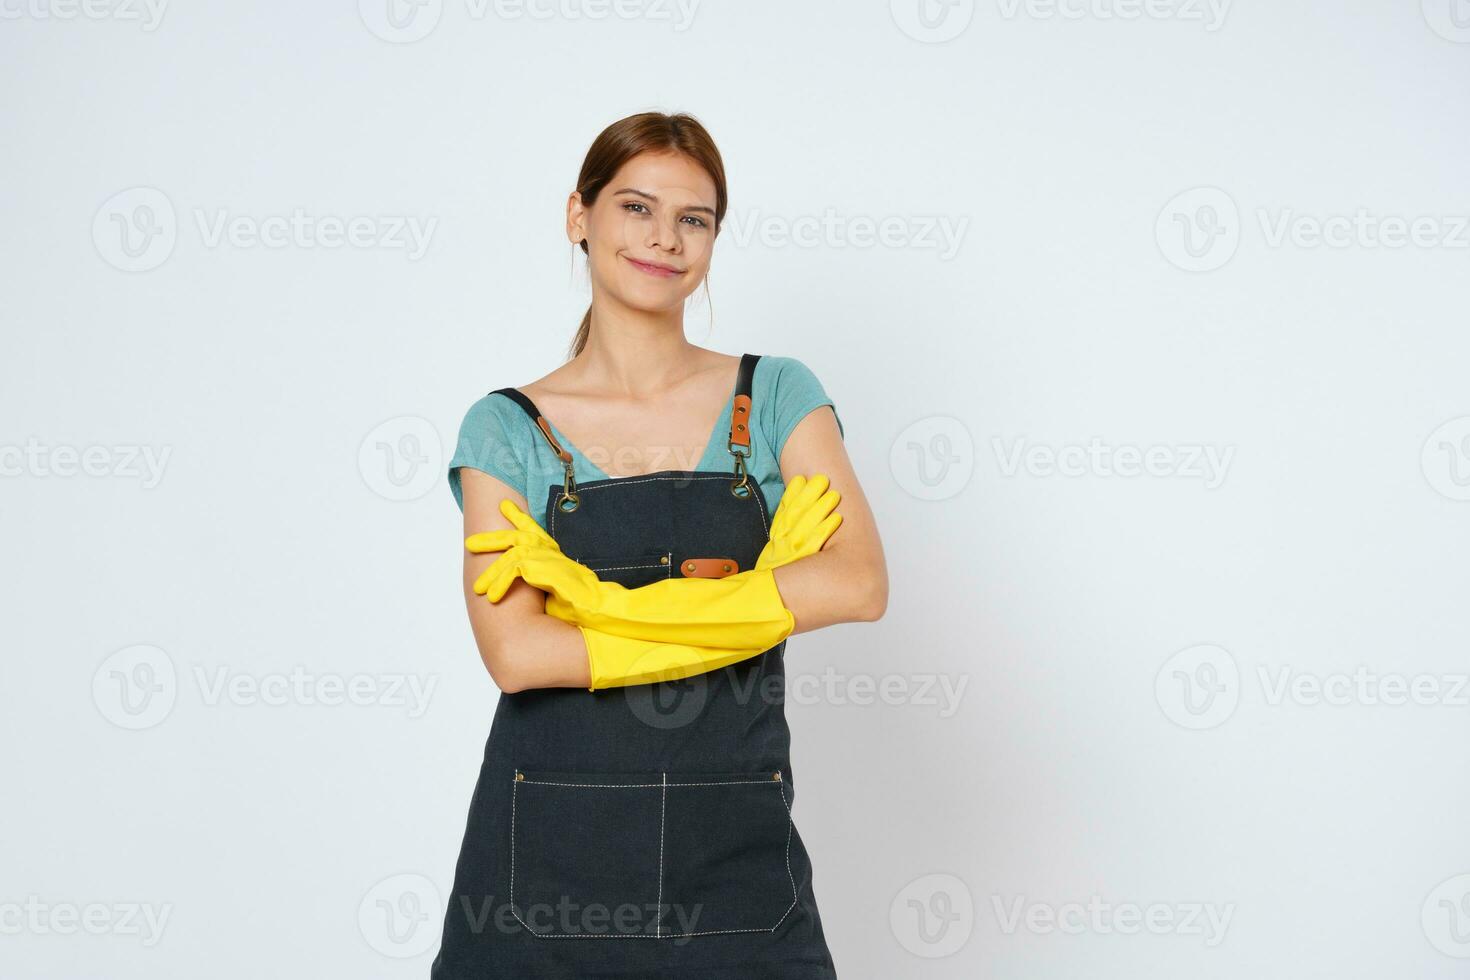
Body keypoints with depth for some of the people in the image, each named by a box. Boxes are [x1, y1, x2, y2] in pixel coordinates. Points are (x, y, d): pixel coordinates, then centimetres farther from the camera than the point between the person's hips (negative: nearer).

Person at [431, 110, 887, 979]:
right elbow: (515, 652, -13)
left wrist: (607, 601, -16)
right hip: (547, 859, 0)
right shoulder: (507, 428, 0)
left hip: (735, 856, 1)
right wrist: (763, 605, -13)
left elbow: (860, 584, -12)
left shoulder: (777, 395, 3)